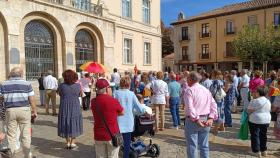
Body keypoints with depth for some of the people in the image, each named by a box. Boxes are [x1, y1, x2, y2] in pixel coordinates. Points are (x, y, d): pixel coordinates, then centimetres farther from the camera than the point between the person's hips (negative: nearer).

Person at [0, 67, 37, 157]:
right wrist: (34, 111, 3)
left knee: (11, 135, 12)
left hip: (10, 110, 2)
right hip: (24, 110, -2)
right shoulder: (26, 84, -2)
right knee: (25, 135, 6)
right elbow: (31, 100, -4)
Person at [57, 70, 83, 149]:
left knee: (66, 124, 14)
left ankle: (68, 142, 21)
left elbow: (60, 94, 6)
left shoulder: (62, 86, -11)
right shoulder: (78, 85, -10)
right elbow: (80, 94, 6)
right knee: (74, 123, 13)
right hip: (75, 108, 0)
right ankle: (72, 142, 18)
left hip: (64, 108, 0)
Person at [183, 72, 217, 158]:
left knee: (192, 146, 4)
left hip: (193, 120, -6)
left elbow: (189, 107, -21)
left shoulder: (189, 90, -9)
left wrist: (196, 119, -18)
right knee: (204, 146, 15)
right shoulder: (206, 90, 11)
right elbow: (213, 105, 4)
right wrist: (211, 118, -2)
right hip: (205, 120, 6)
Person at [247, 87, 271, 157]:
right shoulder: (268, 101, 8)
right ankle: (264, 151, 26)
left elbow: (249, 111, -15)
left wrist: (249, 115, 5)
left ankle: (256, 151, 8)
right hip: (266, 121, 7)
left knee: (255, 136, 3)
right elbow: (269, 111, 14)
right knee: (263, 136, 17)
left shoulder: (254, 101, -17)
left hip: (255, 121, -7)